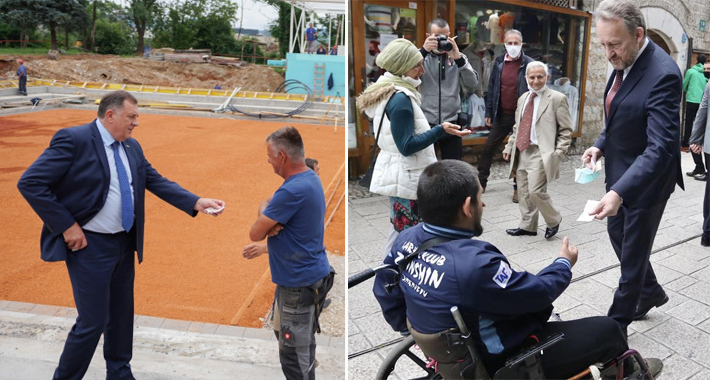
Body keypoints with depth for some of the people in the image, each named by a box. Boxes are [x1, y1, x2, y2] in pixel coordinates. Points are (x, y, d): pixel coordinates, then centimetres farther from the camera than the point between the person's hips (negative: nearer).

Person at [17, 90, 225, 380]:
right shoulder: (74, 139, -16)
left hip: (124, 242, 7)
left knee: (122, 314, 18)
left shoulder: (132, 147, 6)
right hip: (89, 246, -7)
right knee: (93, 321, -1)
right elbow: (30, 183, -19)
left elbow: (156, 182, 5)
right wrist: (66, 226, -19)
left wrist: (196, 202, -7)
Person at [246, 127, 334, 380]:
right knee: (292, 339, 24)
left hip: (299, 284, -10)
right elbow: (282, 215, 10)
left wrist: (263, 210, 0)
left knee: (294, 355, 4)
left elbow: (255, 234, -19)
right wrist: (270, 223, -13)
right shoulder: (310, 178, 6)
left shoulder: (292, 190, -26)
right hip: (309, 276, 10)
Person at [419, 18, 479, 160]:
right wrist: (423, 50, -22)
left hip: (451, 124, 2)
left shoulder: (458, 57, 7)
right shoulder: (421, 56, 2)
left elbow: (472, 86, -5)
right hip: (425, 124, -2)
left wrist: (458, 58, -16)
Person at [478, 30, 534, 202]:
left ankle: (518, 187, 18)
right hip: (502, 115, 3)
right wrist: (489, 112, 6)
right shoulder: (499, 62, 4)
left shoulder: (529, 64, -6)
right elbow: (492, 88, 8)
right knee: (488, 148, 7)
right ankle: (481, 182, 20)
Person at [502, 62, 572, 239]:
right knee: (524, 192, 10)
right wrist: (509, 146, 14)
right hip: (522, 152, 7)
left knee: (536, 191, -13)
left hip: (541, 154, -6)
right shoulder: (523, 98, 15)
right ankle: (527, 226, 23)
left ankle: (553, 221, 11)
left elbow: (566, 130, -5)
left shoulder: (557, 98, -4)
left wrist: (558, 153, -15)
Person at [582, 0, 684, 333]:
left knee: (632, 252, 7)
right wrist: (601, 144, -3)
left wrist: (619, 192, -43)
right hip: (621, 171, 9)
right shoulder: (624, 62, 0)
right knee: (618, 235, 23)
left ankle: (616, 325, 25)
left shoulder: (662, 73, -27)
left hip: (646, 179, -8)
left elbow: (661, 146, -33)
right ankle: (650, 292, 48)